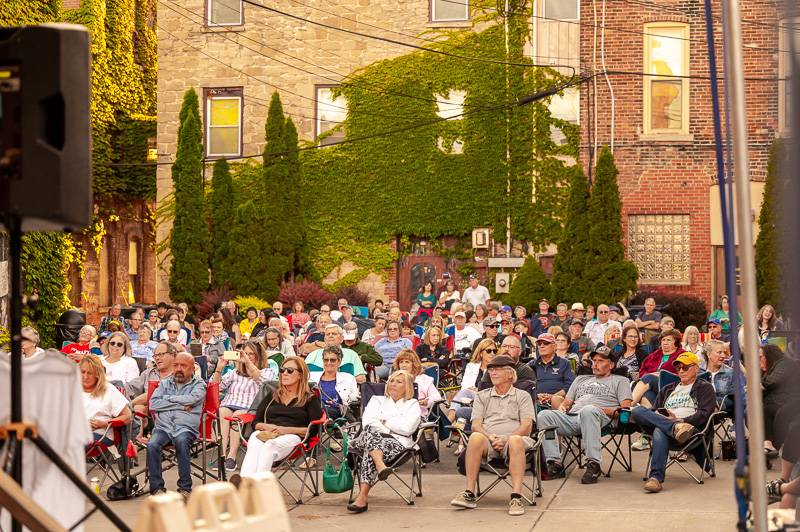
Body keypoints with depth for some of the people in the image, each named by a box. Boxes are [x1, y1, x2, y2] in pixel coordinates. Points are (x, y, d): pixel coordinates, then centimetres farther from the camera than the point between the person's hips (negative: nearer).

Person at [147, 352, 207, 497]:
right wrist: (181, 405, 1)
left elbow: (192, 399, -8)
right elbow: (153, 404, 7)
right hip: (163, 427, 3)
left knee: (181, 442, -36)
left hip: (186, 428, -3)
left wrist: (167, 398, 3)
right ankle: (157, 488, -22)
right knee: (152, 445, -29)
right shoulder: (165, 383, 23)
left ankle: (185, 488, -28)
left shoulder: (199, 385, 15)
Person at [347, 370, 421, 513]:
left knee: (370, 454, -36)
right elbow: (367, 423, 9)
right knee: (370, 430, -36)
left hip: (397, 443, -2)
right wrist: (388, 430, -3)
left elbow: (406, 428, 1)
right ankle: (380, 464, -59)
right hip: (369, 438, 2)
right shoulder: (377, 400, 30)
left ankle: (363, 496, -49)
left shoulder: (412, 405, 22)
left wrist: (384, 421, 7)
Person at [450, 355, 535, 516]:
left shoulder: (522, 396, 18)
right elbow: (476, 425, 11)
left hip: (514, 438, -1)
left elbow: (526, 427, 4)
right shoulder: (482, 396, 26)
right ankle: (469, 494, -35)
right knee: (476, 437, -35)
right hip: (488, 440, 2)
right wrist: (490, 437, -10)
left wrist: (505, 439, -13)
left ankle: (516, 497, -46)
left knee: (516, 441, -39)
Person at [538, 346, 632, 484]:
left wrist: (603, 410, -8)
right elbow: (568, 401, 33)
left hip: (602, 419, -5)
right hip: (571, 417, 5)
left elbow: (626, 408, 7)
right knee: (544, 415, -24)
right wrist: (562, 407, 8)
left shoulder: (619, 381, 22)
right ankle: (554, 464, -29)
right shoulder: (581, 379, 38)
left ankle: (593, 464, -42)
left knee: (588, 410, -43)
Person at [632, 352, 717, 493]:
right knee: (637, 411, -25)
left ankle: (656, 478, -53)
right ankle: (676, 427, -45)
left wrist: (682, 420, -13)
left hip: (694, 427, -5)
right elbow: (653, 412, 24)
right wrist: (664, 416, 0)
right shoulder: (667, 389, 36)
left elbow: (705, 413, 2)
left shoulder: (704, 387, 19)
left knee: (660, 431, -41)